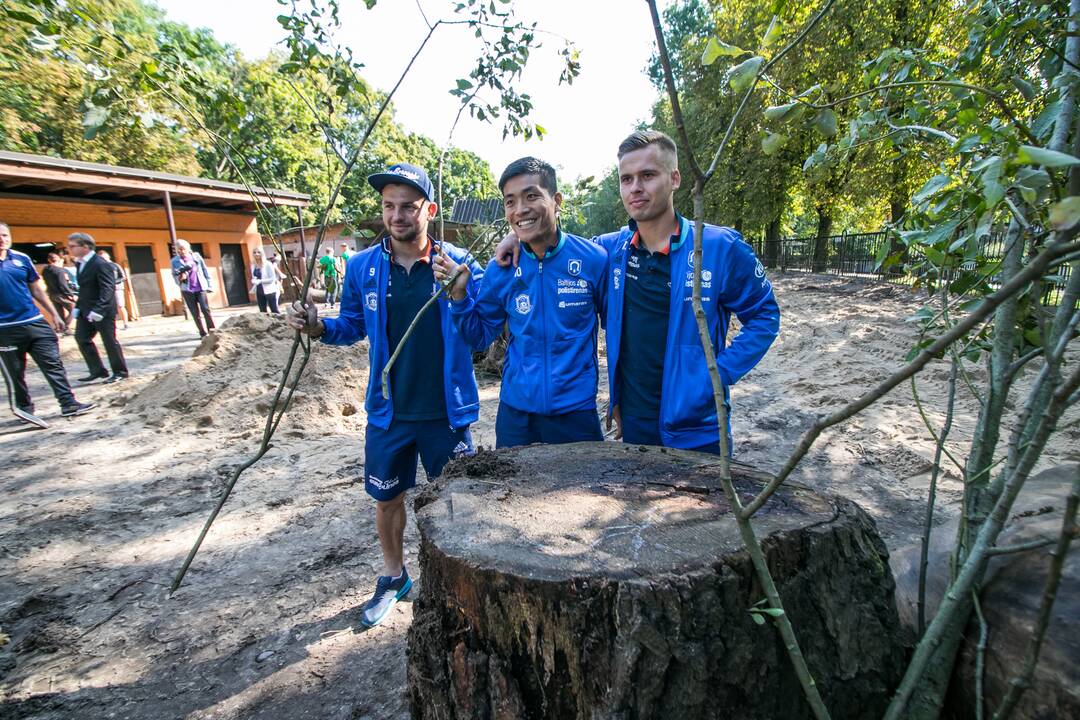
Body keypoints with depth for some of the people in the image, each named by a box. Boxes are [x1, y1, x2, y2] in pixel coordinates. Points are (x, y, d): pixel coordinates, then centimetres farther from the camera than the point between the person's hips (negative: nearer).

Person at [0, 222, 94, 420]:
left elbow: (37, 289, 13)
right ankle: (25, 408, 22)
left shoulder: (22, 259, 5)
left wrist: (54, 315, 13)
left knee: (53, 364, -2)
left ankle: (68, 404, 0)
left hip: (35, 322, 2)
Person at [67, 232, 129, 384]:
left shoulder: (100, 264, -16)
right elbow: (83, 289, 17)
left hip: (103, 310, -9)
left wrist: (98, 309, -28)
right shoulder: (80, 263, 11)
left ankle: (120, 372, 13)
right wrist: (77, 307, 12)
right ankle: (97, 370, 17)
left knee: (109, 340, 0)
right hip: (85, 310, 9)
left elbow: (107, 289, -22)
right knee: (81, 337, 9)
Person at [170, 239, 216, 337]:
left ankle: (212, 331, -2)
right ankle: (203, 333, 5)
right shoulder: (175, 261, 4)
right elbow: (174, 275, 8)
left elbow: (205, 270, 10)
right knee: (195, 313, 0)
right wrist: (179, 278, -16)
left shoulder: (196, 256, 7)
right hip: (187, 290, 0)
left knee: (206, 309, -9)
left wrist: (209, 285, 6)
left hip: (200, 288, 0)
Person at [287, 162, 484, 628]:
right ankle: (393, 578, 45)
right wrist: (317, 327, -10)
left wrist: (461, 295, -26)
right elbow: (353, 327, 10)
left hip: (447, 412, -2)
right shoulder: (363, 267, -2)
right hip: (388, 412, 3)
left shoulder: (459, 264, -9)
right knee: (387, 498, 19)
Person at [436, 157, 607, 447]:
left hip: (576, 412, -2)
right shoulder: (500, 269, -2)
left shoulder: (594, 259, -9)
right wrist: (458, 294, -10)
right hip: (515, 412, 2)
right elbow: (481, 335, 6)